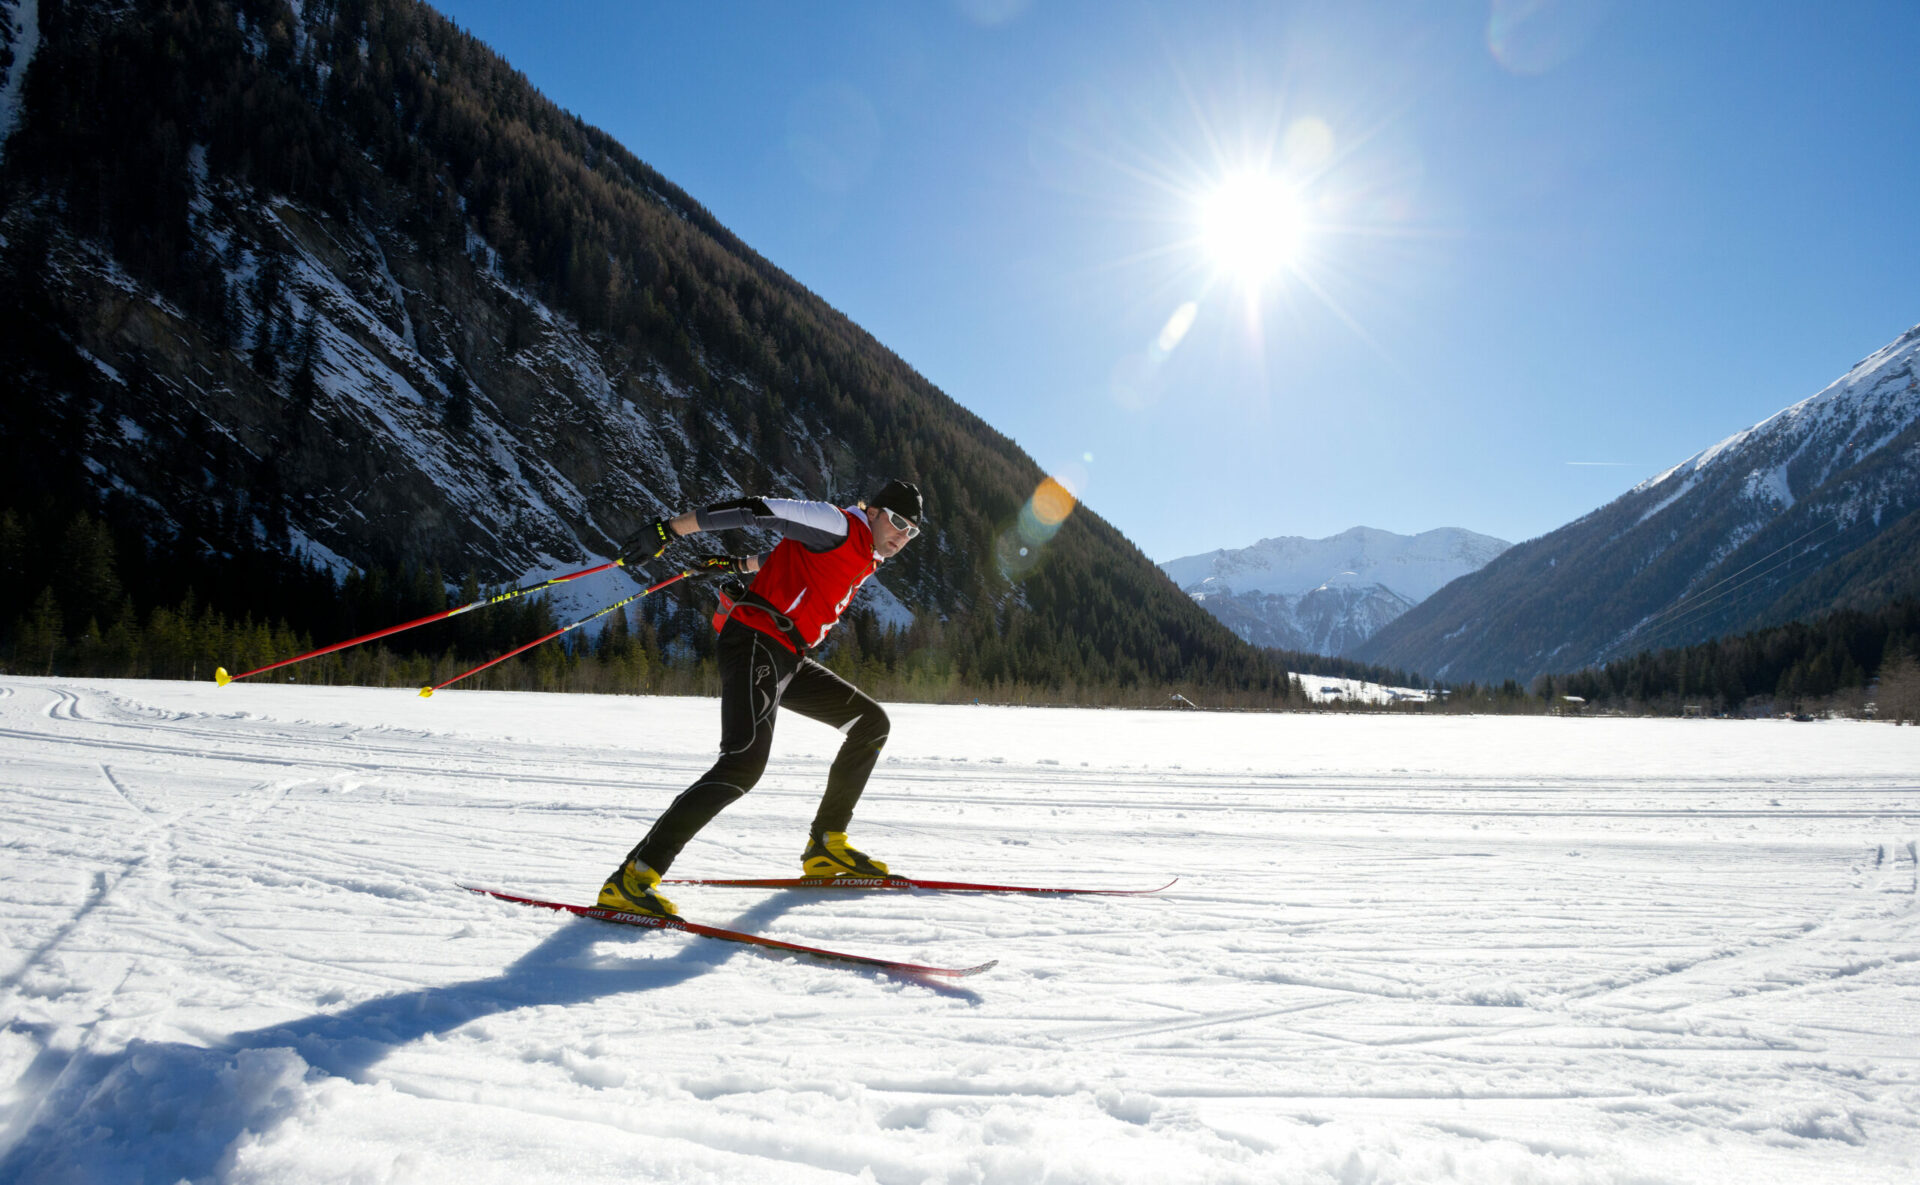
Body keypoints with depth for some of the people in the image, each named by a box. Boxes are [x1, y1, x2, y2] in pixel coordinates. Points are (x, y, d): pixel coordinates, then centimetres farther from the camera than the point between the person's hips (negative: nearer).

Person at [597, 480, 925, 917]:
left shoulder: (867, 559, 19)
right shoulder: (837, 525, -9)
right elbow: (756, 511, -14)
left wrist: (738, 564, 40)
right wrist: (667, 531, -18)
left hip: (790, 660, 10)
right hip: (756, 644, -10)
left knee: (871, 722, 13)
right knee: (745, 761, -26)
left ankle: (826, 846, 16)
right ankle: (633, 877, -26)